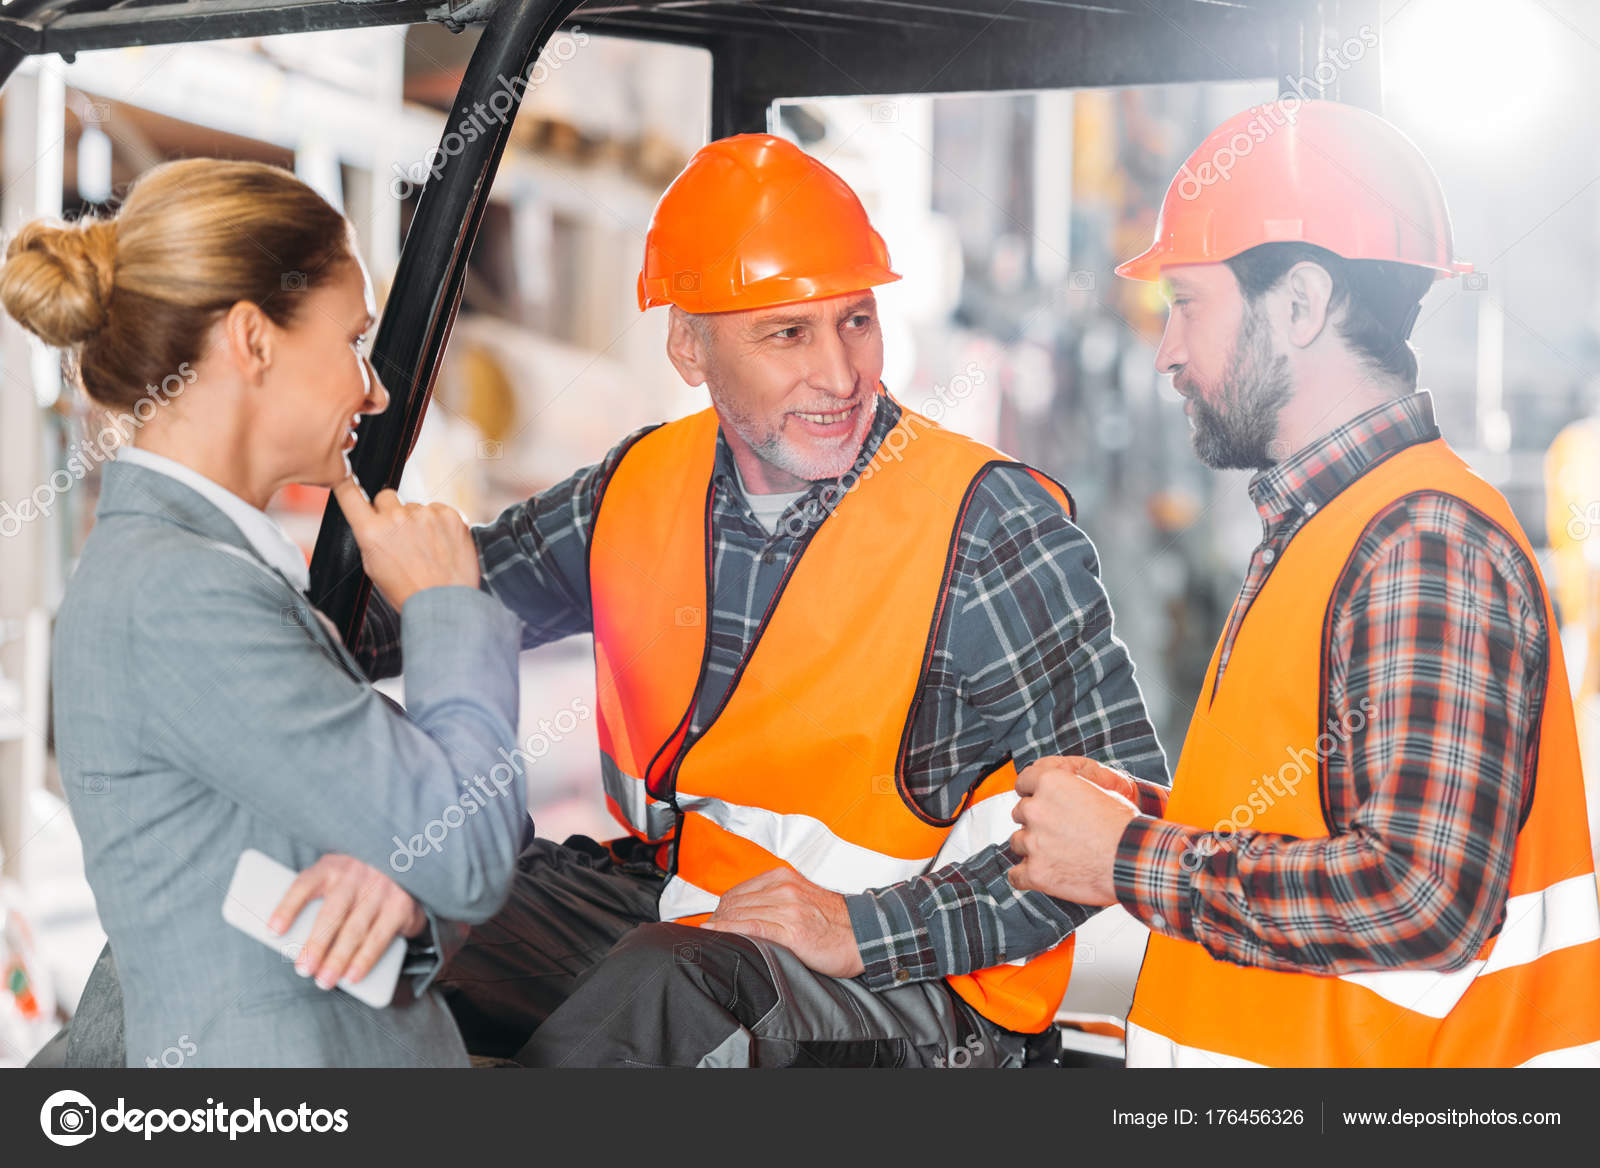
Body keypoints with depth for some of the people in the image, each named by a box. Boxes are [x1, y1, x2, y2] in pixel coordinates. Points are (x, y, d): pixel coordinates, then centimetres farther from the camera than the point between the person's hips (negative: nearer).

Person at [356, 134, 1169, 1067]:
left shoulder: (992, 528, -15)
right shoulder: (645, 485, 3)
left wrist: (868, 931, -23)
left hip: (911, 981, -5)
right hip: (668, 905, 6)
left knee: (663, 983, -35)